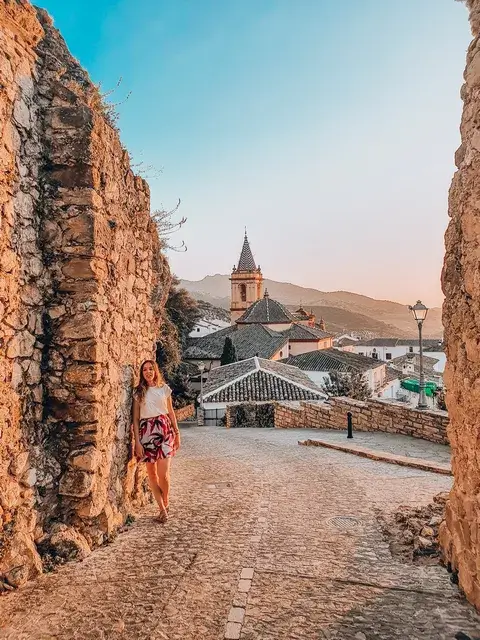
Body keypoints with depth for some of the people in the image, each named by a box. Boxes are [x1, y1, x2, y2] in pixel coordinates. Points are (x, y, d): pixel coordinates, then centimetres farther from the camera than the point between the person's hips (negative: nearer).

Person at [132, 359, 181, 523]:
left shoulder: (164, 389, 8)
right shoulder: (138, 392, 5)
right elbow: (135, 418, 3)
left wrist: (177, 433, 11)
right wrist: (137, 441, -4)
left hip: (164, 430, -1)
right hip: (146, 431, 1)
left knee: (163, 473, -8)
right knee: (151, 474, 4)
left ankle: (165, 503, 18)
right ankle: (162, 509, 17)